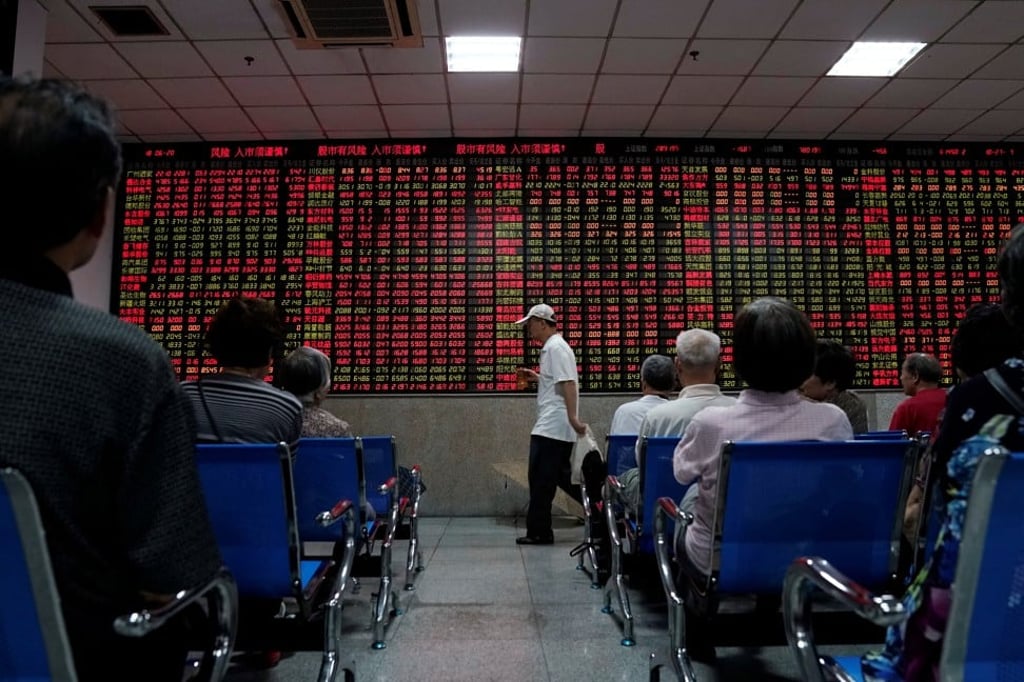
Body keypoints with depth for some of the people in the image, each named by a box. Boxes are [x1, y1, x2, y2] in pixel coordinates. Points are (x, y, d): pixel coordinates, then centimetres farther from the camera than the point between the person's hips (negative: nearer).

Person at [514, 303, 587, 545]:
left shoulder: (555, 348, -13)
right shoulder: (553, 347, 18)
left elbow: (568, 383, -23)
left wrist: (573, 418, -27)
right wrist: (537, 378, 20)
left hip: (550, 428, -10)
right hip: (556, 427, 10)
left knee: (541, 480, -2)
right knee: (563, 477, 16)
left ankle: (539, 532, 7)